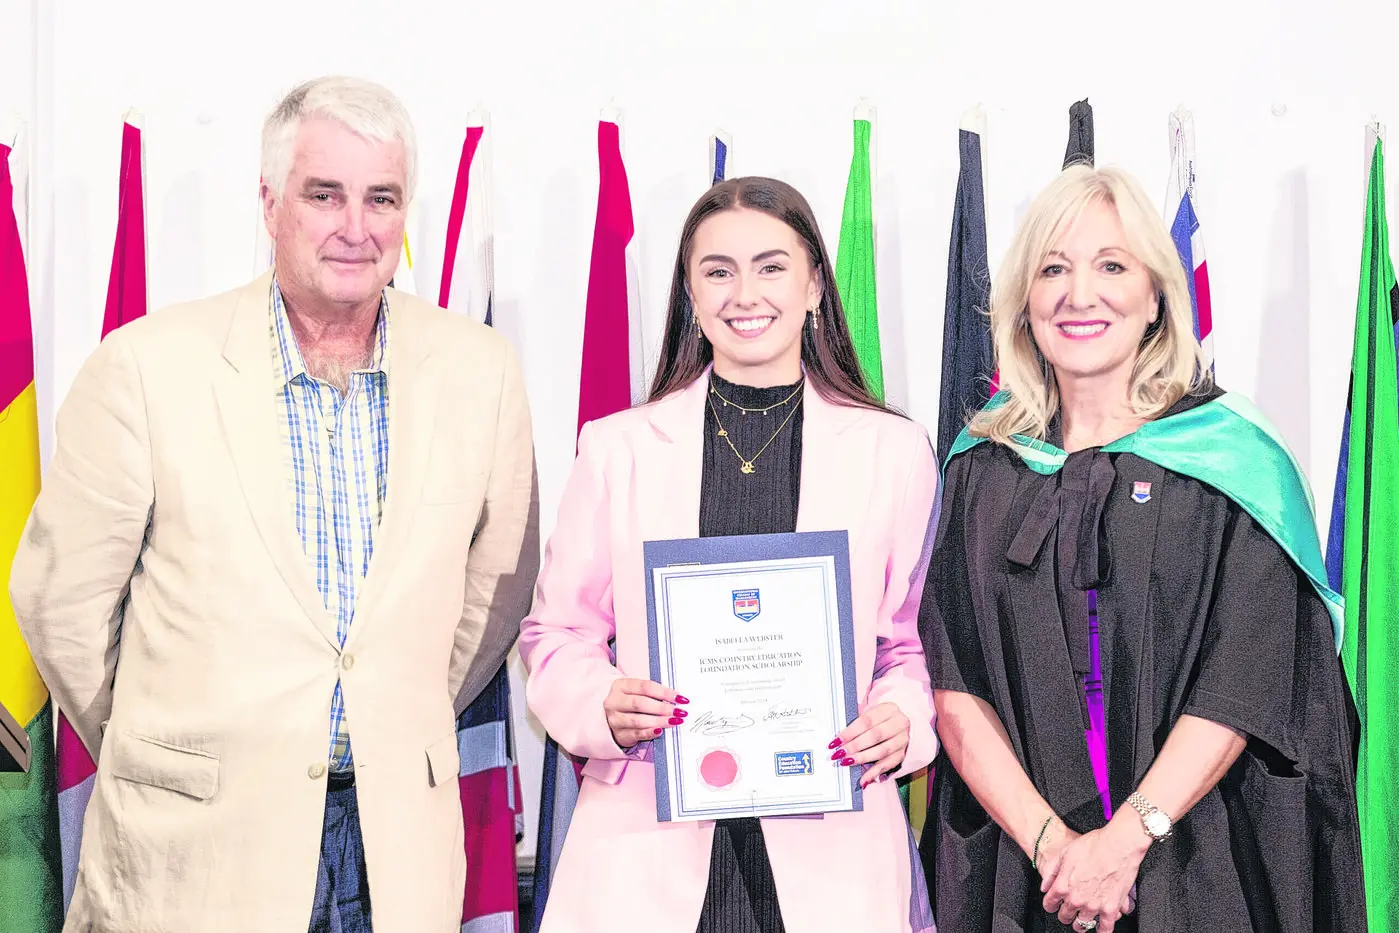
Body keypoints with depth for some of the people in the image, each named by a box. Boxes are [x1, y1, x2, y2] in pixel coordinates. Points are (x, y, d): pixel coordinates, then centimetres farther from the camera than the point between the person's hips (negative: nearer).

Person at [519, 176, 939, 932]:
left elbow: (913, 641, 9)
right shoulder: (616, 446, 6)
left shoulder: (895, 451, 6)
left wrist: (903, 717, -12)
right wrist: (602, 704, -12)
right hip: (648, 837, 0)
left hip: (829, 843, 0)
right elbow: (557, 630, 8)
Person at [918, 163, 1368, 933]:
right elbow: (953, 683, -4)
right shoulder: (981, 470, 3)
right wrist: (1048, 839, -15)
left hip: (1195, 863, -1)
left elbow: (1244, 682, -10)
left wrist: (1127, 837, -19)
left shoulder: (1232, 458, -3)